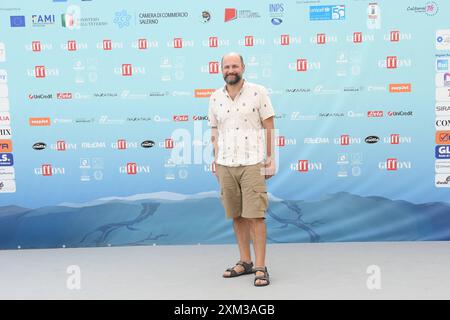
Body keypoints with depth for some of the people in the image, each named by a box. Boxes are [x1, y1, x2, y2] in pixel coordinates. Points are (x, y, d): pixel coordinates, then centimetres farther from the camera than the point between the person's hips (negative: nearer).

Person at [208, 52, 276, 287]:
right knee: (237, 216, 9)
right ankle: (245, 262, 21)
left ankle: (260, 267, 2)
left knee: (255, 216, -6)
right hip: (225, 164, 4)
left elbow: (269, 127, 0)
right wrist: (216, 162, 11)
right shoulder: (215, 97, 10)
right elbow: (215, 132, 15)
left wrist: (270, 159, -3)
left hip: (252, 163, -4)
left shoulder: (258, 92, 0)